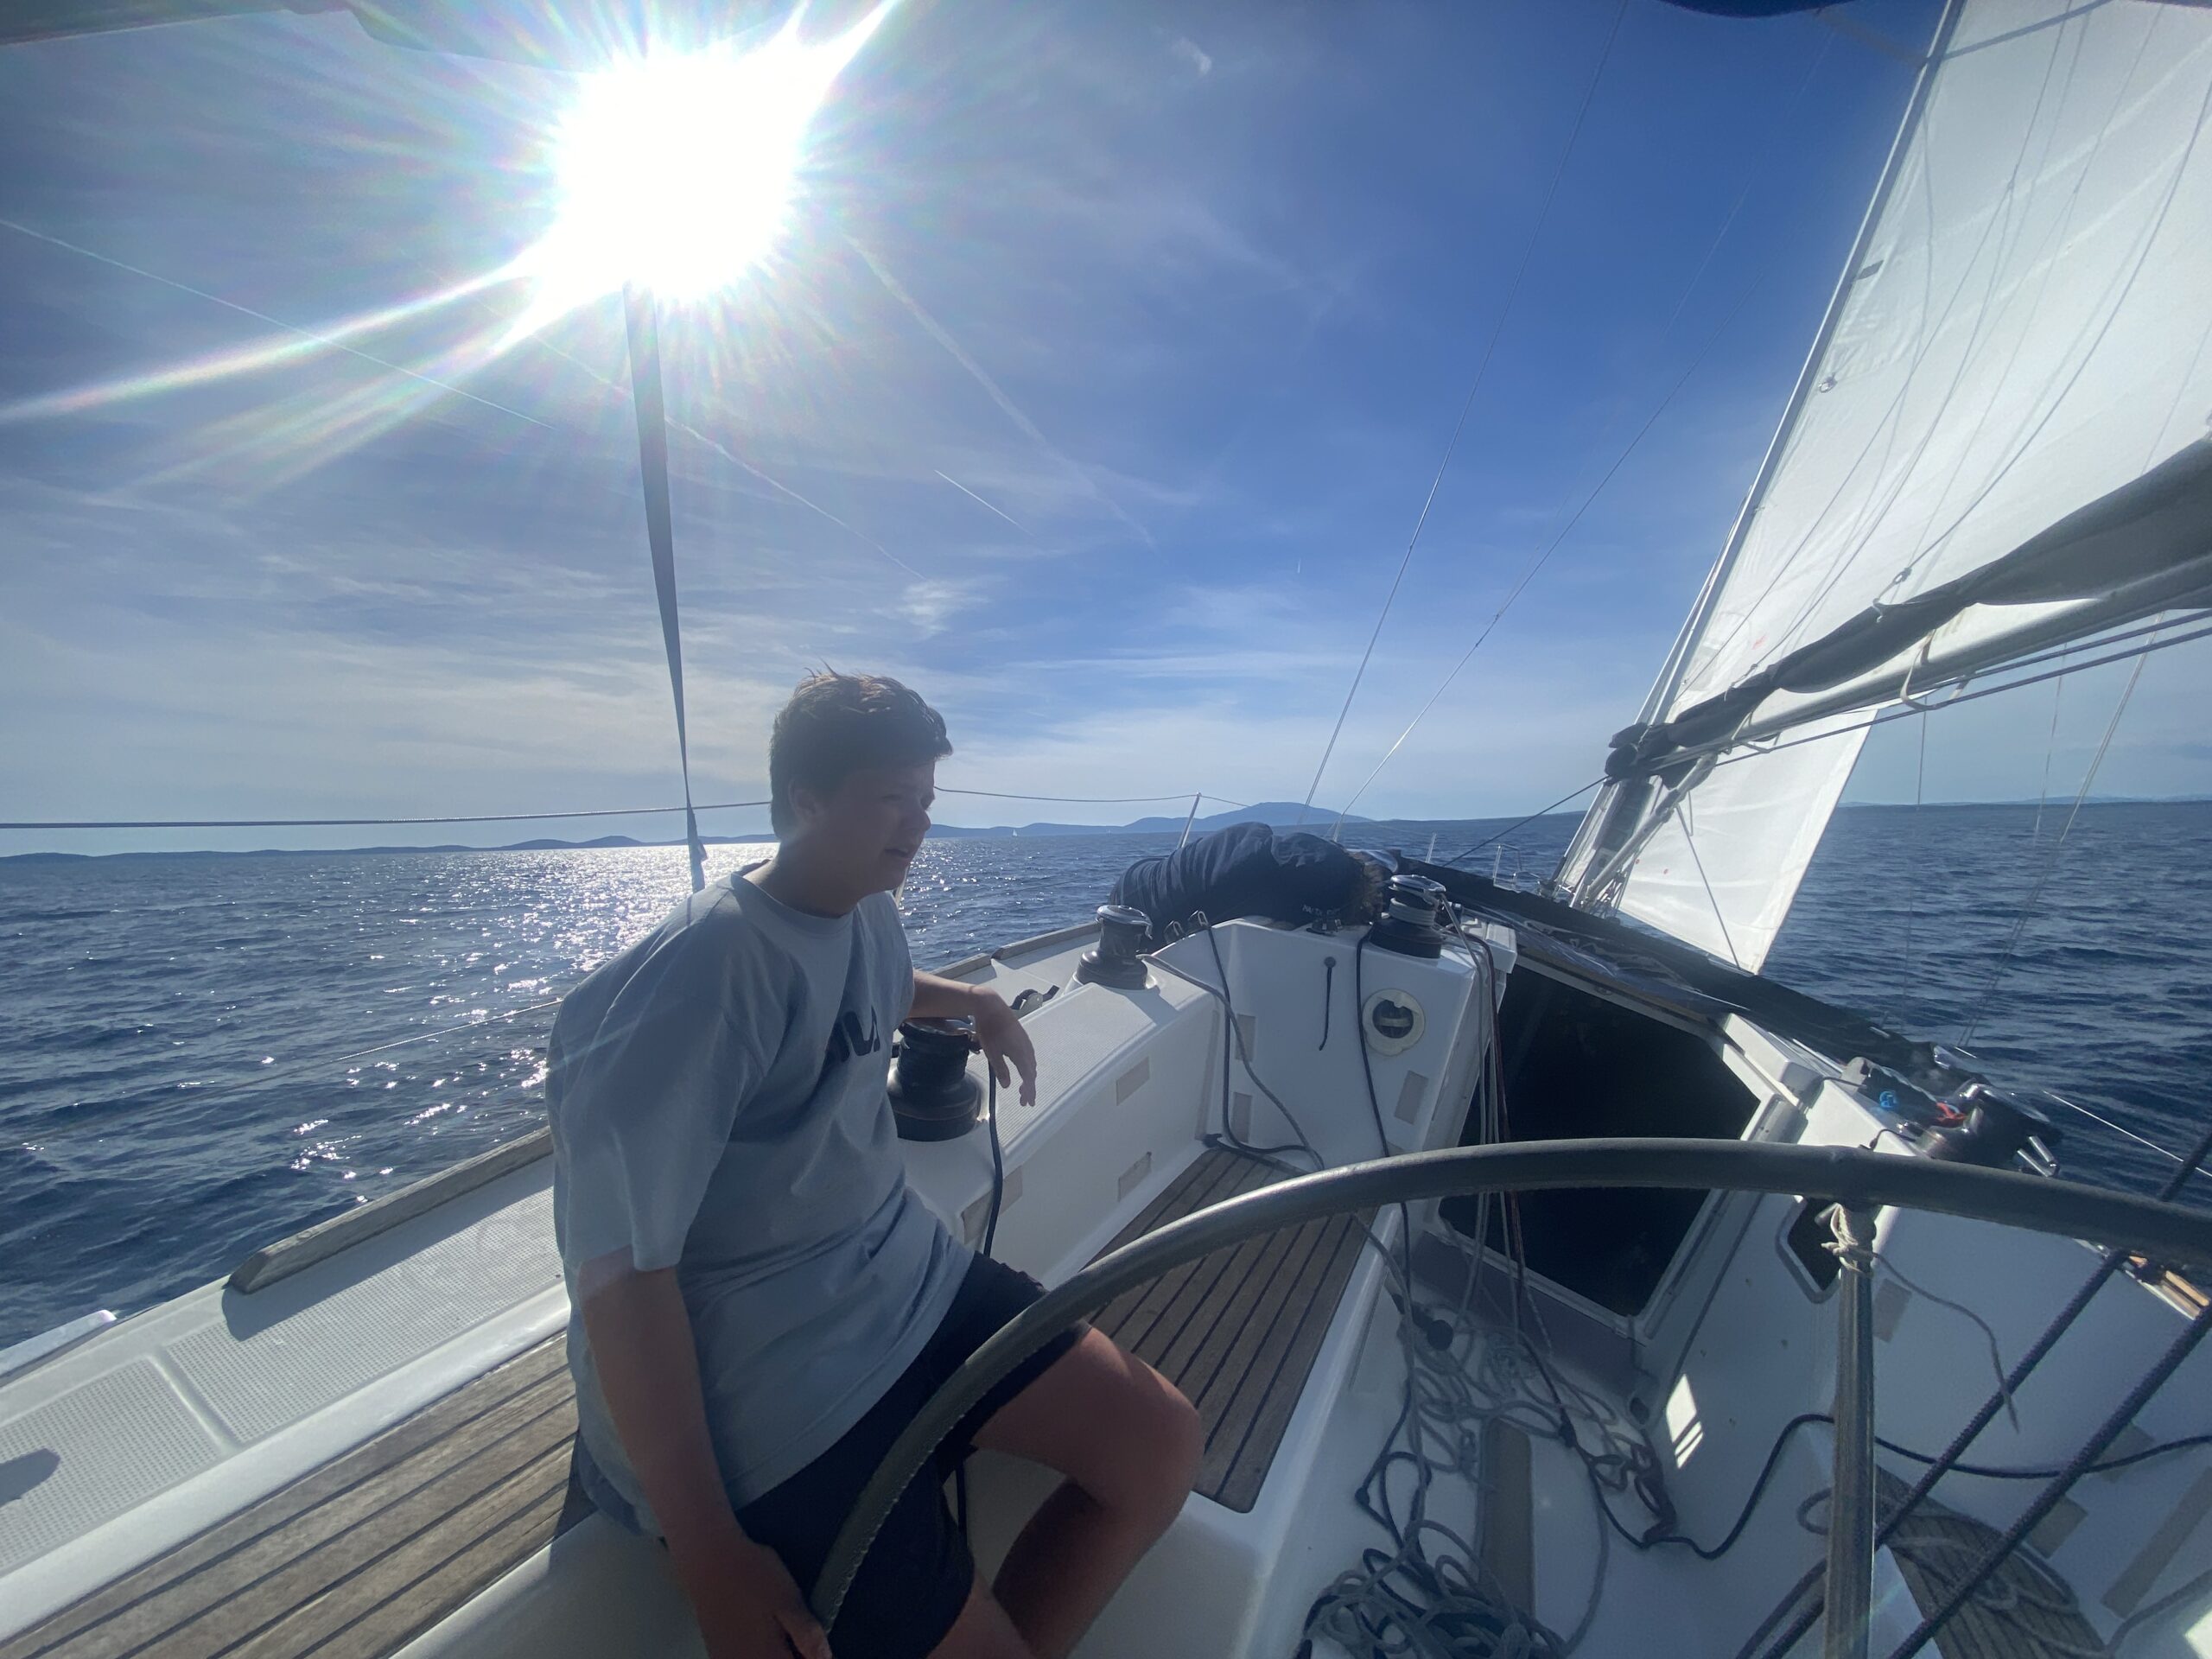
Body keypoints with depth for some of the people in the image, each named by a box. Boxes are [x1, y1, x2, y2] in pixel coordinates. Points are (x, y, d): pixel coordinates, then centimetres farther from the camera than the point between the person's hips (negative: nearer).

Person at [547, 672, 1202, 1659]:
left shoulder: (870, 914, 3)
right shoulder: (699, 971, -20)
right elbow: (621, 1265, -20)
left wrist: (975, 1002, 14)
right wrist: (709, 1561, -17)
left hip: (910, 1280, 7)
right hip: (758, 1387, -7)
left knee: (1163, 1446, 1)